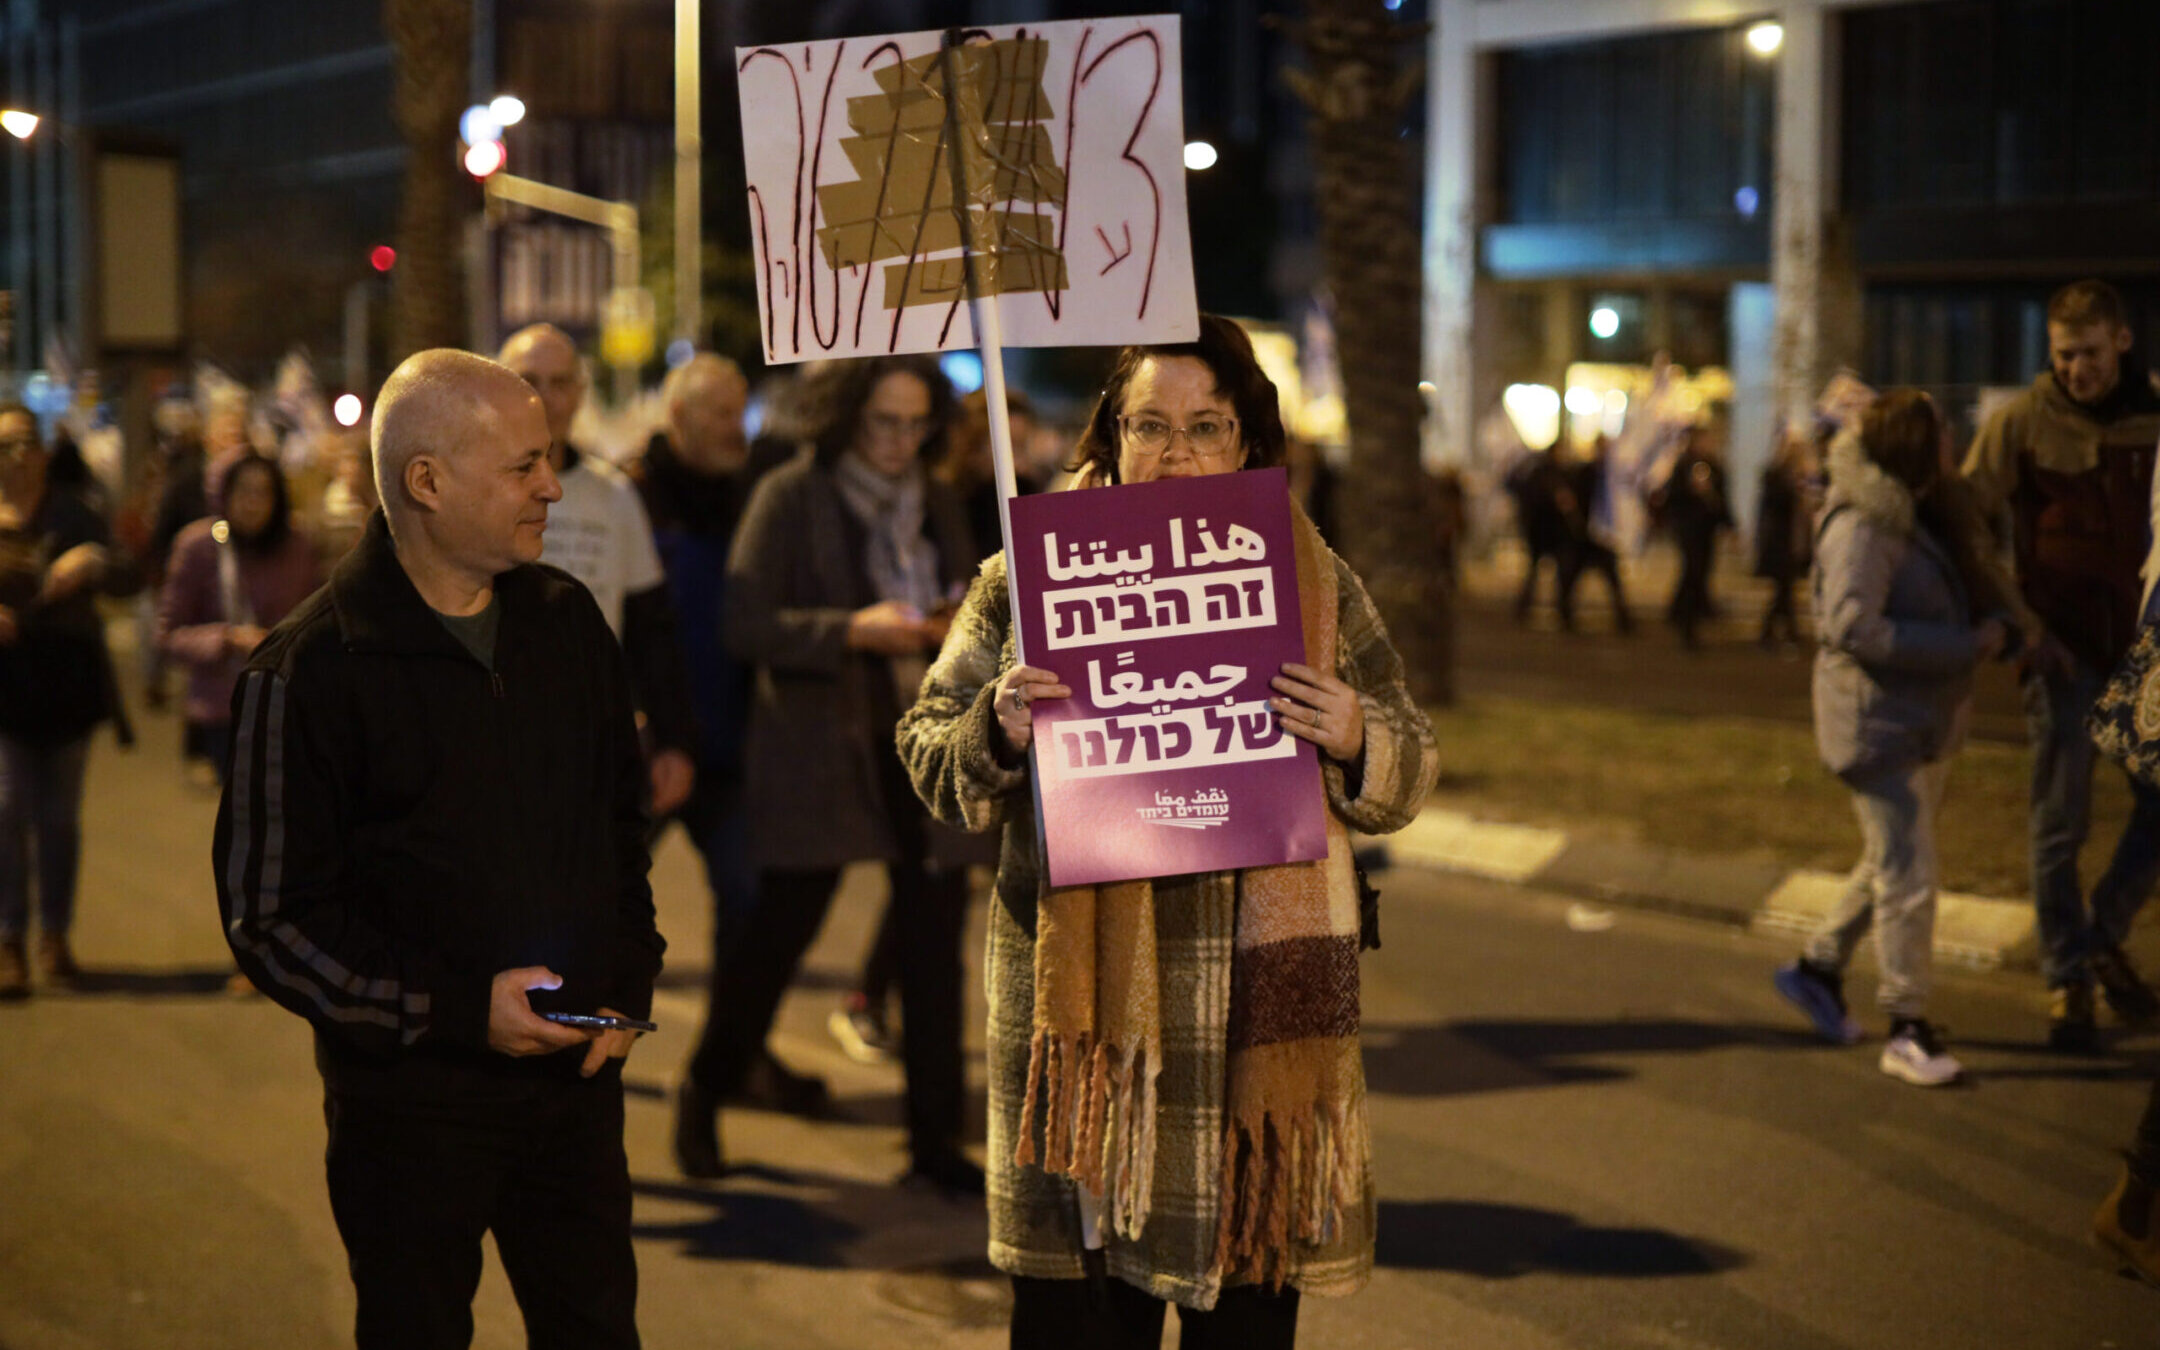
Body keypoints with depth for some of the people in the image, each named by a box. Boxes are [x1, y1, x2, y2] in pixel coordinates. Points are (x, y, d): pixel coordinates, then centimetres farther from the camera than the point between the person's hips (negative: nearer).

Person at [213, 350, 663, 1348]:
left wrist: (628, 984, 5)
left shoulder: (567, 622, 6)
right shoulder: (309, 670, -12)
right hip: (411, 1101, -4)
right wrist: (458, 1008, -17)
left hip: (577, 1076, 5)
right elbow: (269, 919, -12)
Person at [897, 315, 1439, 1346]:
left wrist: (1355, 739, -12)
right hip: (1082, 988, 0)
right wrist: (998, 730, -15)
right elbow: (929, 754, 6)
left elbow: (1407, 774, 10)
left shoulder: (1316, 582, 8)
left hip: (1261, 998, 1)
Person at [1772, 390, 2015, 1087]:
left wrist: (1997, 621, -6)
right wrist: (1966, 646, -24)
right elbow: (1852, 625, -27)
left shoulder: (1929, 516, 10)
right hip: (1876, 717, -10)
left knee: (1890, 861, 19)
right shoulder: (1863, 528, -19)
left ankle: (1818, 967, 36)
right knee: (1909, 876, -8)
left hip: (1928, 716, 10)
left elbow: (1977, 581, 19)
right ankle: (1907, 1030, -1)